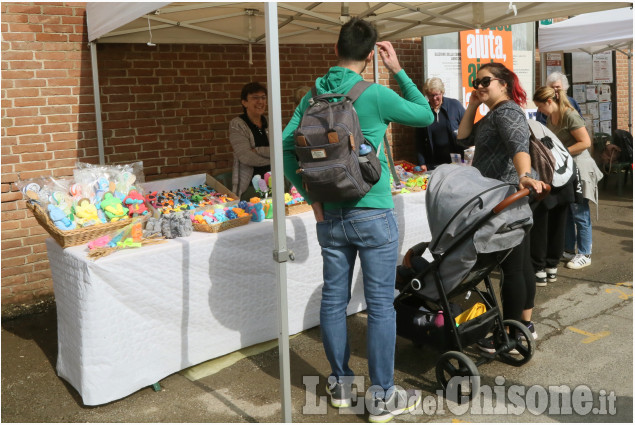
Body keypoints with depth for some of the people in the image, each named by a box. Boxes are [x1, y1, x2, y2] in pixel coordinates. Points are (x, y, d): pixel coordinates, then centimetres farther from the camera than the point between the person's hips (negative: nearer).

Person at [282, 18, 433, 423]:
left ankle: (340, 384, 28)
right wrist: (399, 71, 7)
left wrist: (311, 196, 3)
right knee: (381, 304, 4)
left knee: (334, 299, 14)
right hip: (372, 214, -5)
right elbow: (426, 115, 3)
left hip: (330, 216, 5)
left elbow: (286, 147, 1)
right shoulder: (375, 95, -11)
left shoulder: (313, 97, 4)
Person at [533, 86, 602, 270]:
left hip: (578, 168, -9)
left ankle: (584, 255, 9)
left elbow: (585, 142, -20)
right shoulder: (550, 118, 8)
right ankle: (569, 250, 26)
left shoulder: (570, 116, -18)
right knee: (565, 212, 15)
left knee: (579, 214, -1)